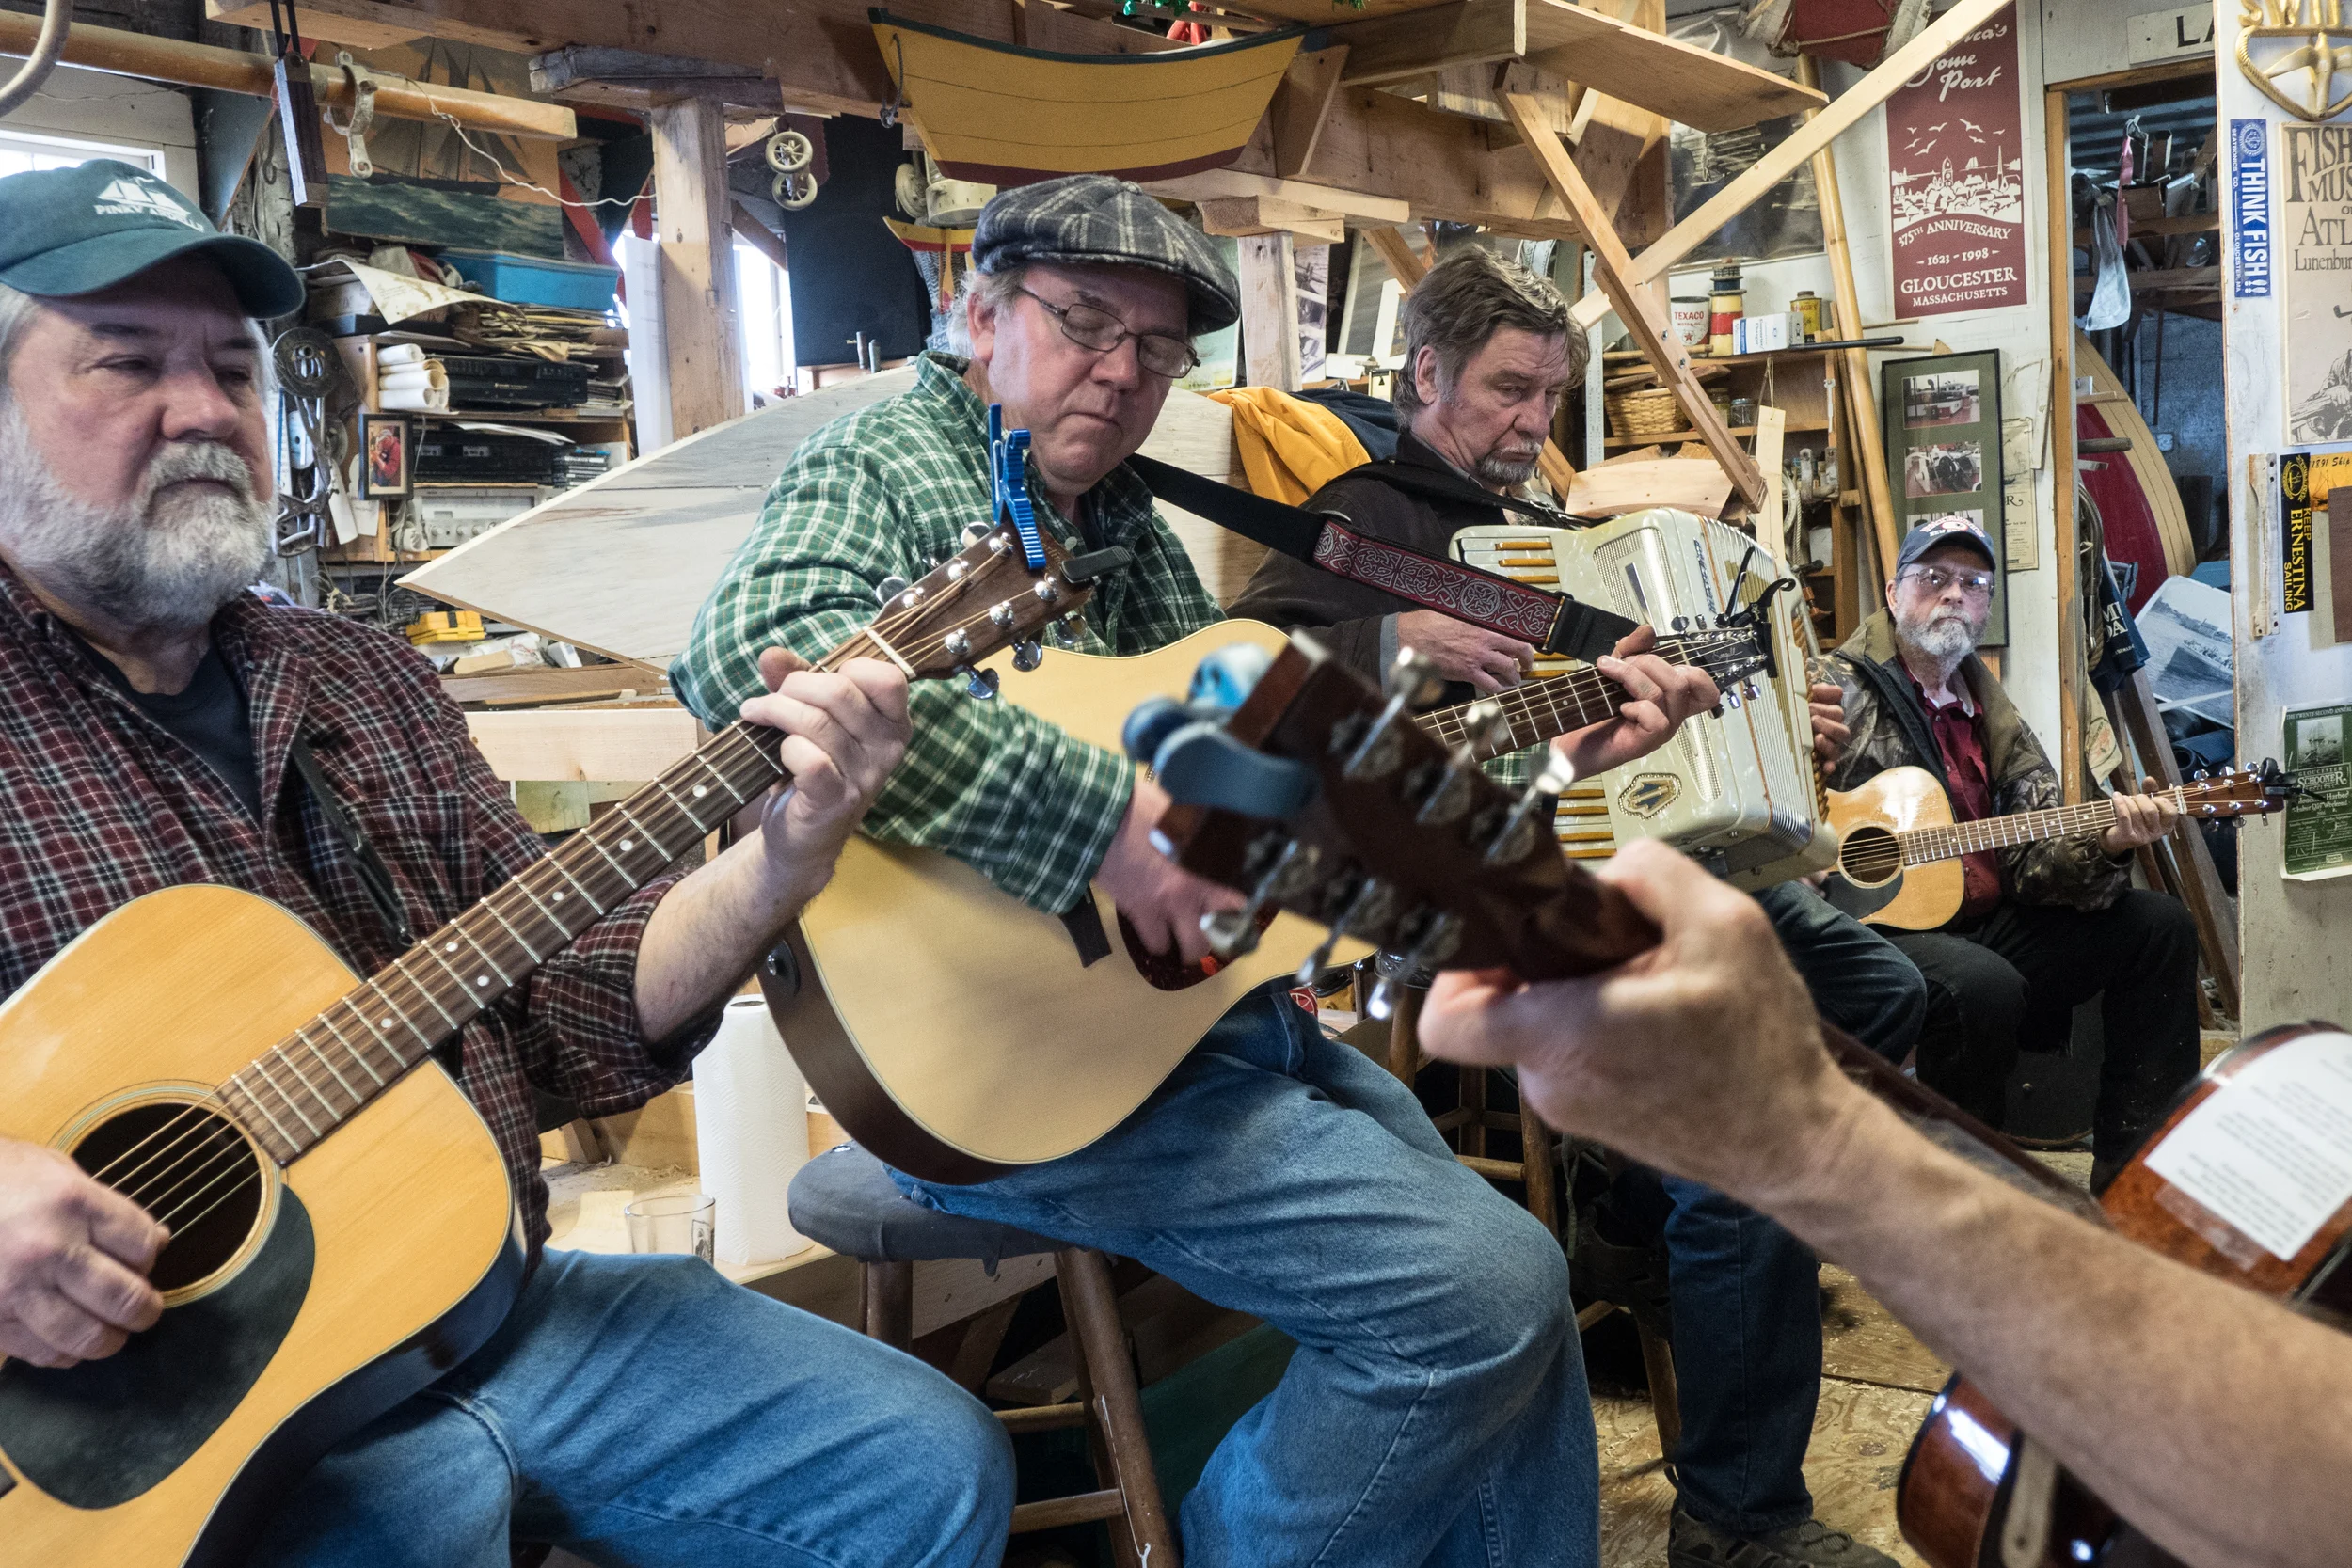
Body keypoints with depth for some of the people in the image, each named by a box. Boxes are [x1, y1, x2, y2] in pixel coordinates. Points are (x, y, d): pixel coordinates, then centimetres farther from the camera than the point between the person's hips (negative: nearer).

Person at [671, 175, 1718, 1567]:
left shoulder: (1140, 534, 18)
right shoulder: (887, 465, -7)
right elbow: (751, 657, -29)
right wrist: (1097, 816, -31)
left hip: (1224, 1016, 9)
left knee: (1515, 1298, 11)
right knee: (1486, 1284, -17)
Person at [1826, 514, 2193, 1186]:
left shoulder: (1994, 719, 16)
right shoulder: (1842, 693, -4)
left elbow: (2038, 856, 9)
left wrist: (2105, 844, -11)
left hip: (1990, 926, 8)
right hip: (1879, 928, -8)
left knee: (2159, 924, 2)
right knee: (1984, 984, -36)